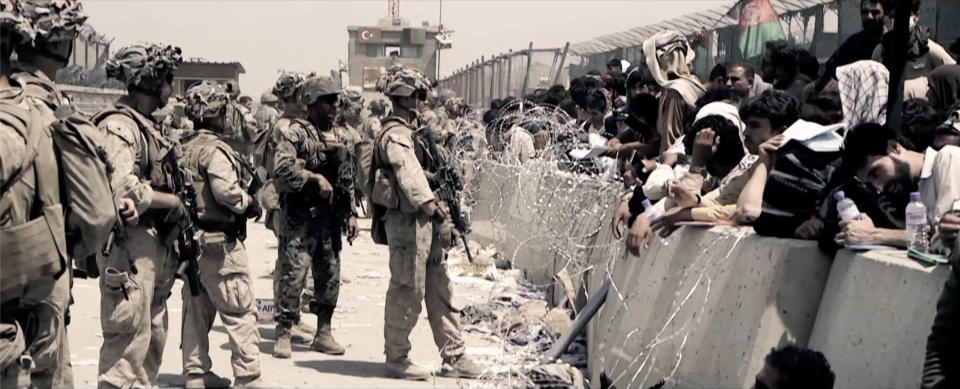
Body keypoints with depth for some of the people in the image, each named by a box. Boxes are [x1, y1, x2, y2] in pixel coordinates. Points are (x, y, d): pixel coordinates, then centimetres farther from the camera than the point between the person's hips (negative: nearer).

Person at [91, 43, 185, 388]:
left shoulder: (147, 126, 16)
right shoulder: (119, 126, -13)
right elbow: (122, 188, -25)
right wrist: (173, 201, -14)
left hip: (154, 241, 10)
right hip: (129, 244, -10)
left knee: (154, 334, 17)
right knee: (130, 337, -6)